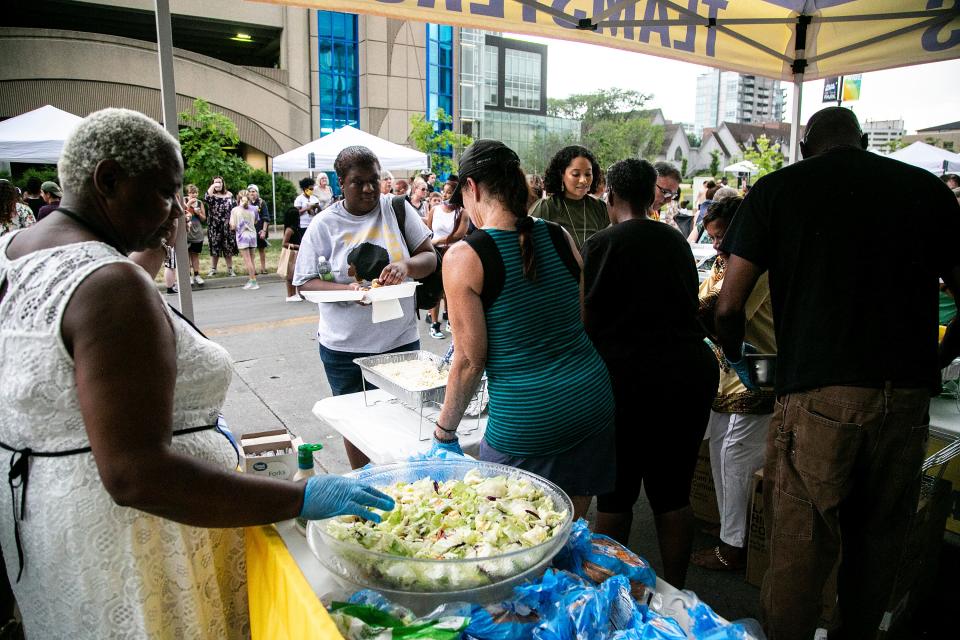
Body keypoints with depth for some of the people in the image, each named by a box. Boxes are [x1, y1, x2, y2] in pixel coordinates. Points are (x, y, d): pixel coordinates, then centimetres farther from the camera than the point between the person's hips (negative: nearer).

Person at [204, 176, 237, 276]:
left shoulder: (229, 195, 8)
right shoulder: (211, 194, 3)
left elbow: (235, 208, 10)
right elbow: (206, 200, -20)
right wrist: (212, 187, -19)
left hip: (227, 226, 1)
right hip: (214, 226, -1)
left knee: (228, 248, 5)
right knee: (215, 248, 4)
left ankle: (230, 269, 13)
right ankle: (213, 269, 13)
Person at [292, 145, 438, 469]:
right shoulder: (323, 224, -2)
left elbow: (430, 258, 2)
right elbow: (306, 283, -4)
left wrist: (408, 265, -21)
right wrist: (349, 290, -21)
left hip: (401, 340, 1)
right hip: (345, 346, 0)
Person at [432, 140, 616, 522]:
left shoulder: (464, 257, -11)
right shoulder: (561, 237, 3)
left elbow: (470, 361, -10)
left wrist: (444, 432, 3)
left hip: (526, 418, -5)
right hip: (593, 400, 6)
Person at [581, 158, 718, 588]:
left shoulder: (602, 244, -7)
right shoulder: (676, 241, 9)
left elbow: (587, 321, -7)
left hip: (630, 375, -5)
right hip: (692, 370, 5)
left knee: (616, 493, 10)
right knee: (674, 493, 14)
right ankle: (675, 593, 27)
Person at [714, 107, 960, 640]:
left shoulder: (777, 189, 3)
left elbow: (729, 306, -2)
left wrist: (735, 357, 17)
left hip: (817, 396, -3)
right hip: (907, 396, 4)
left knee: (799, 546, 6)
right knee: (879, 541, 19)